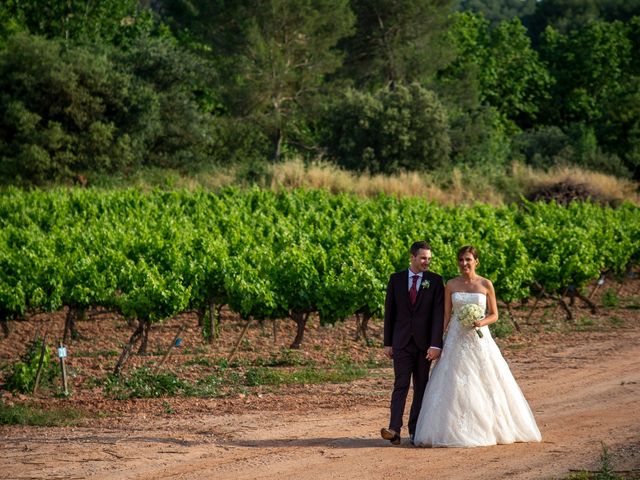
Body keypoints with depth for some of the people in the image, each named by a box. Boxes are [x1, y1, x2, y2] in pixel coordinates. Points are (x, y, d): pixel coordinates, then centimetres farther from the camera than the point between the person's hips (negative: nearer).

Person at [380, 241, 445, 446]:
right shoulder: (396, 279, 4)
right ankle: (394, 430, -18)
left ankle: (415, 430, 13)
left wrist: (436, 344, -14)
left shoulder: (435, 281, 1)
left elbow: (438, 314, -5)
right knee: (401, 385, -9)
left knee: (421, 387, 6)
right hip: (402, 342, 0)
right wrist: (387, 343, 5)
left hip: (424, 343, 0)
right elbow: (389, 312, 8)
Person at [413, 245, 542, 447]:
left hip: (479, 339, -1)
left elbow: (494, 315, 5)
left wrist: (481, 322, -16)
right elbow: (445, 315, 6)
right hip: (456, 340, 1)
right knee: (454, 385, -3)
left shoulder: (486, 285, 1)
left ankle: (490, 428, 13)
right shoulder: (451, 285, 4)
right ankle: (456, 430, 4)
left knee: (485, 384, 0)